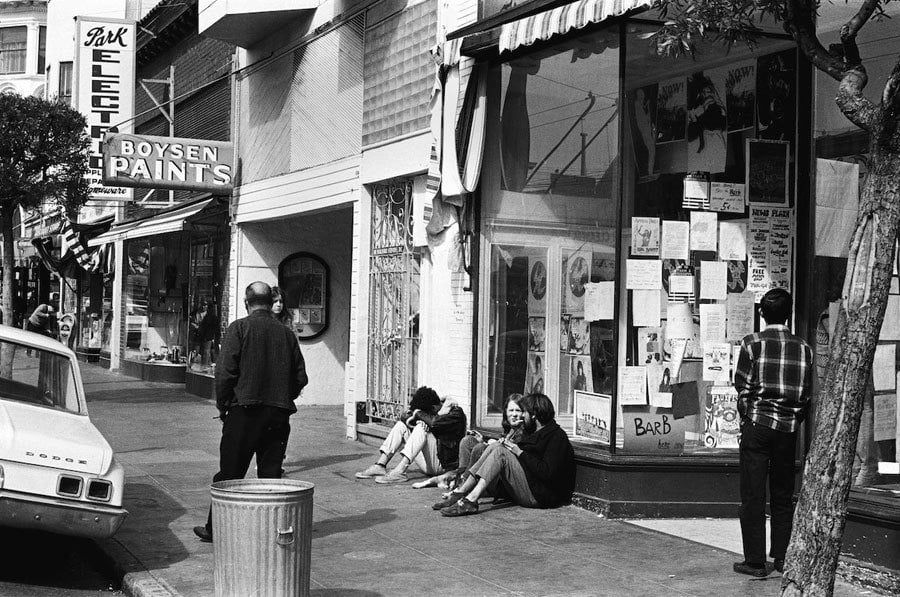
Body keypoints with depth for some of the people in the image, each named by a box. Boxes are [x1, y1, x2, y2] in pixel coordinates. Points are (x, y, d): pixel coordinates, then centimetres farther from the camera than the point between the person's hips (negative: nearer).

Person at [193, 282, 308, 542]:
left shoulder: (239, 328, -4)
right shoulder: (286, 334, 8)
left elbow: (225, 372, -10)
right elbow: (301, 377, 8)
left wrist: (222, 405, 2)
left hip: (244, 411, -3)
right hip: (279, 414, 4)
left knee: (230, 473, 5)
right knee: (271, 475, 8)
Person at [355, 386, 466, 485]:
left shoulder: (456, 413, -13)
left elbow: (434, 422, -32)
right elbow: (407, 419, 5)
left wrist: (418, 413, -14)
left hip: (443, 464, -8)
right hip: (428, 465, 8)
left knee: (421, 428, -28)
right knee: (401, 425, 2)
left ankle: (399, 471, -37)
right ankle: (380, 466, -12)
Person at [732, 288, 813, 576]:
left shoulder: (752, 343, -5)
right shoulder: (804, 348, 4)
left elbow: (743, 388, -6)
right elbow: (807, 393, 5)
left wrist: (746, 420, 6)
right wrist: (794, 418, 15)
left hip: (757, 424, -3)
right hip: (789, 428, 3)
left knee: (753, 496, 2)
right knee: (783, 496, 14)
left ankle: (755, 561, 4)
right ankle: (782, 558, 17)